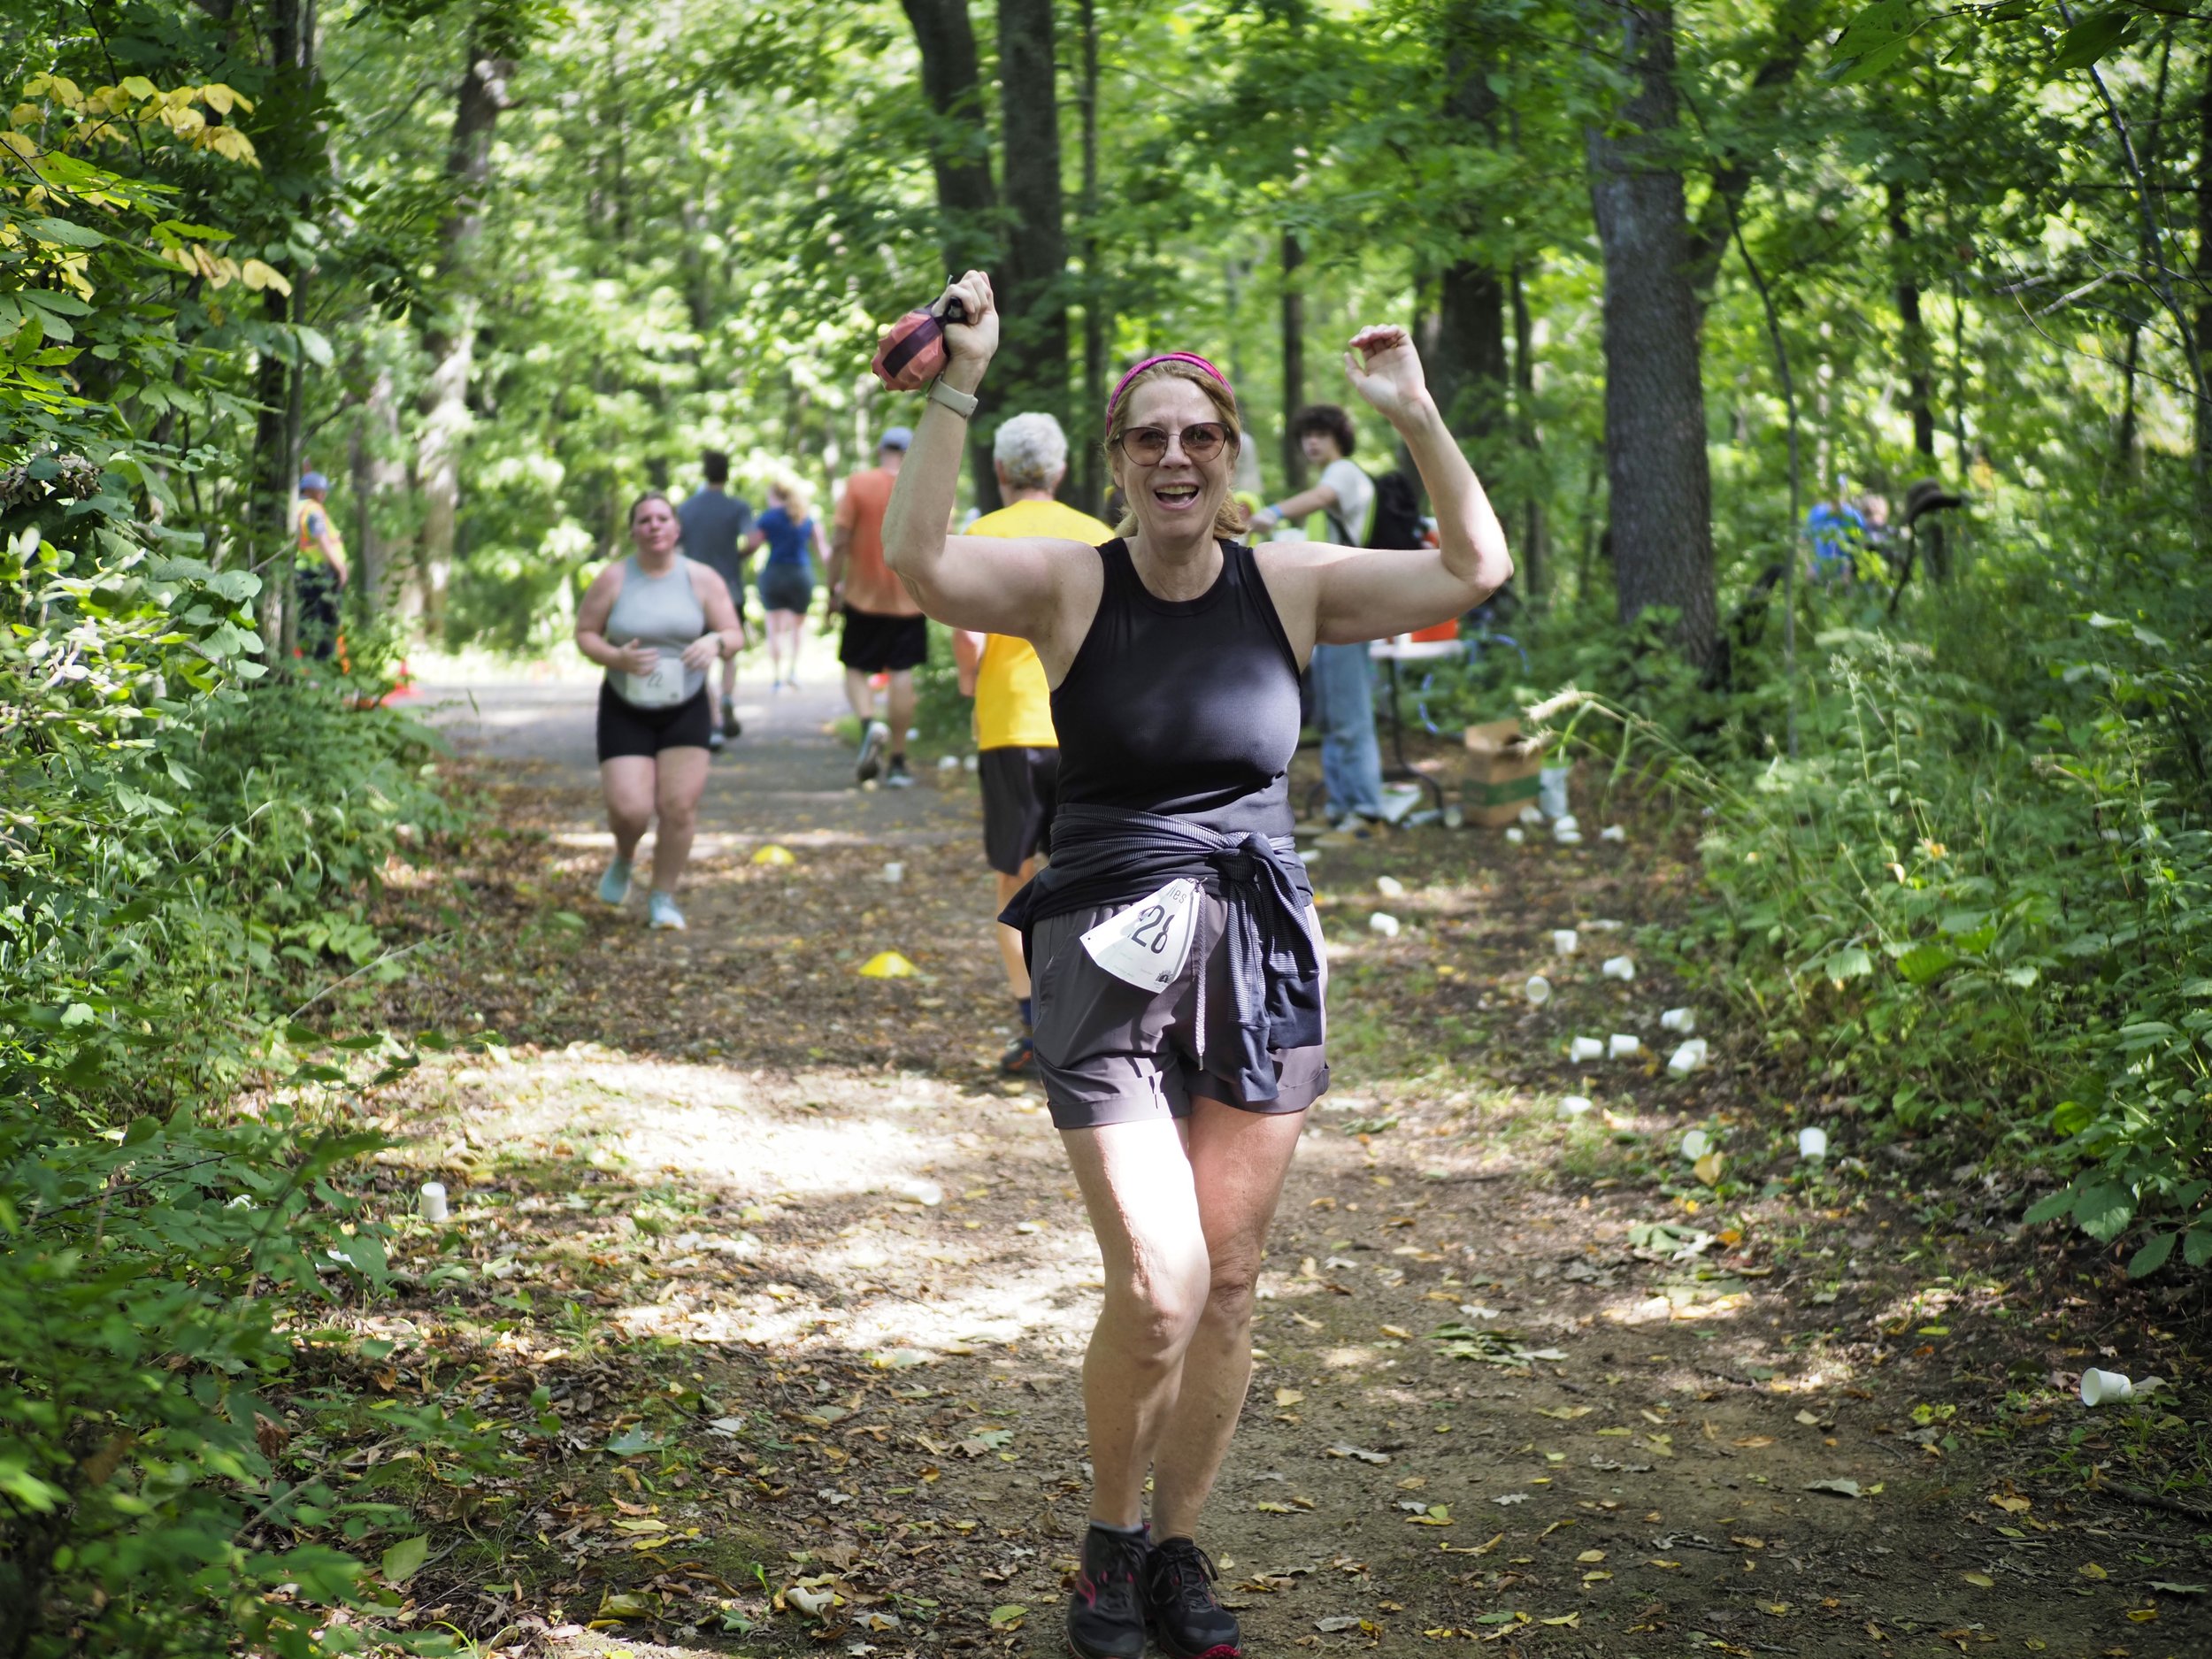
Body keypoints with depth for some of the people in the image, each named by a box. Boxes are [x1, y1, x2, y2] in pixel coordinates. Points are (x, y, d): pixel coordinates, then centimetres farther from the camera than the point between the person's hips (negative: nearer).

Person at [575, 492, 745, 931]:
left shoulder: (702, 579, -2)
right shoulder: (613, 579, -5)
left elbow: (735, 636, 0)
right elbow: (584, 633, 0)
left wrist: (716, 641, -24)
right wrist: (617, 657, -20)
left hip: (685, 710, 1)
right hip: (625, 711, -1)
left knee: (679, 807, -6)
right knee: (630, 809, -10)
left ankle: (663, 898, 12)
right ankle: (623, 859, 27)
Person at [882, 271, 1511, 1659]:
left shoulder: (1288, 586, 3)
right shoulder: (1070, 585, -4)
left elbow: (1475, 569, -3)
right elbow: (920, 560, -21)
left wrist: (1416, 416, -12)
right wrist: (960, 387, -26)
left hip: (1260, 951, 3)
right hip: (1111, 961, -3)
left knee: (1230, 1284, 7)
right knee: (1158, 1287, -11)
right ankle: (1112, 1543, 15)